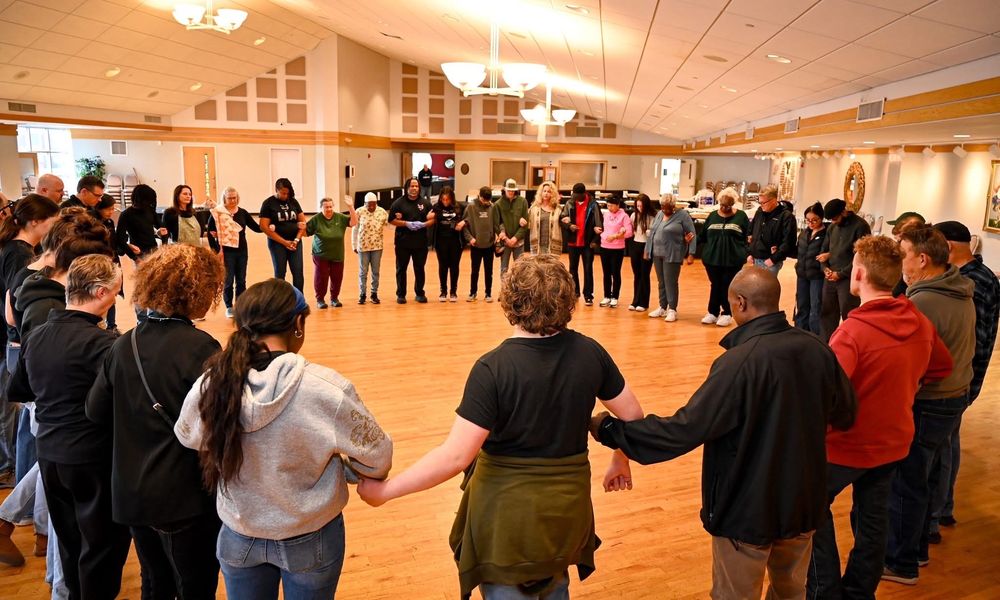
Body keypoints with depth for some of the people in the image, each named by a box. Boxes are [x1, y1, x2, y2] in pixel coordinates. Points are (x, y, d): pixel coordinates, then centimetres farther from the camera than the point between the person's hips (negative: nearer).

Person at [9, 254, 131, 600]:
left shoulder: (35, 337, 2)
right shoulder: (101, 343, -22)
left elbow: (16, 392, 16)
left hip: (49, 454, 8)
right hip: (94, 458, -7)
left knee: (69, 541, 22)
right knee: (102, 545, 9)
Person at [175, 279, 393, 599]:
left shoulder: (209, 386, -19)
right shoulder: (326, 388, -29)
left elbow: (187, 436, 4)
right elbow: (377, 457, -16)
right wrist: (347, 472, 5)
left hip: (239, 538, 2)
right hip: (311, 540, -2)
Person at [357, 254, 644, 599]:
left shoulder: (493, 368, -24)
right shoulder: (589, 352, -9)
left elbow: (456, 456, -26)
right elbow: (632, 416, 0)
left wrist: (385, 491, -17)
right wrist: (621, 461, 20)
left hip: (508, 509, -5)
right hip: (568, 502, 5)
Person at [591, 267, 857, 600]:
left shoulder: (739, 363, -28)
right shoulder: (818, 350, -9)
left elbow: (685, 429, -28)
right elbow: (844, 415, 6)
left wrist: (610, 429, -19)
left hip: (748, 509, -5)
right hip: (803, 500, 6)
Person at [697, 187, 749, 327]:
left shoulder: (741, 216, -1)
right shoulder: (712, 216, 7)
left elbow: (748, 237, 0)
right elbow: (703, 236, 8)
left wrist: (748, 253, -8)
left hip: (733, 260, -3)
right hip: (712, 258, 3)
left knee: (728, 287, 5)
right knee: (715, 285, 11)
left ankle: (727, 314, 17)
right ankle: (713, 313, 22)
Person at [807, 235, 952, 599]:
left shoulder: (853, 331, -28)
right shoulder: (921, 324, -5)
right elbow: (942, 367, 14)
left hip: (847, 445, -6)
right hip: (893, 442, 7)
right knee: (873, 521, 20)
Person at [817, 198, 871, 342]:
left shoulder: (860, 226, -9)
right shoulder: (833, 227, 11)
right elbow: (824, 250, 19)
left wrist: (841, 274, -13)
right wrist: (825, 268, 1)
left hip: (848, 279, -6)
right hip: (830, 278, 6)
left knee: (849, 316, -1)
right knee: (827, 314, 12)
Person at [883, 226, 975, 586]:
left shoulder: (923, 303, -25)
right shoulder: (963, 294, 5)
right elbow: (962, 349, 13)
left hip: (925, 406, -9)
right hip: (955, 397, 9)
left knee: (905, 485, 6)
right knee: (921, 479, 22)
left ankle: (900, 563, 20)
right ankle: (917, 548, 38)